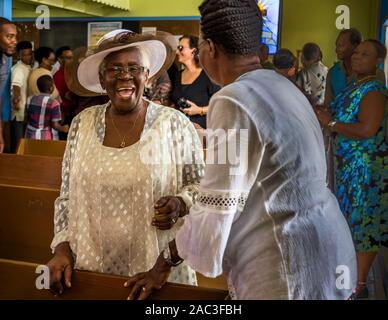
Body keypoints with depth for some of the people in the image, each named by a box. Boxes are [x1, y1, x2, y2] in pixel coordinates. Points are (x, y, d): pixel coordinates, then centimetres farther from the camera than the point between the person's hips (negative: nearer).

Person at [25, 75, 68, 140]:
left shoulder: (30, 99, 2)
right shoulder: (53, 103, -12)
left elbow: (27, 119, 11)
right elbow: (55, 125, -12)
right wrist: (63, 129, 7)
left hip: (30, 137, 5)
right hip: (45, 138, -5)